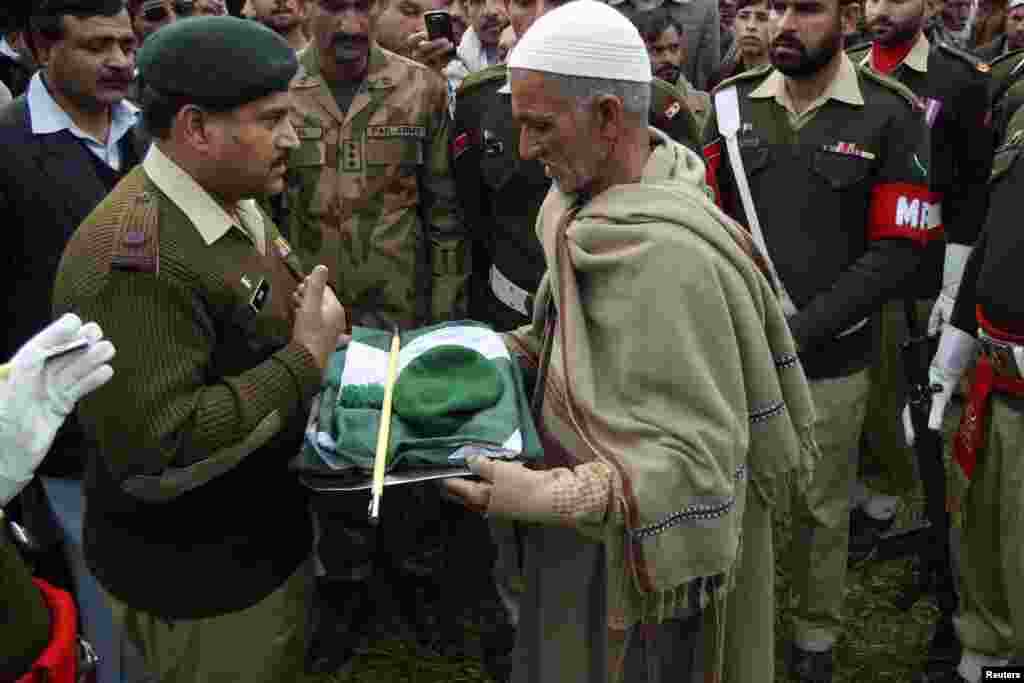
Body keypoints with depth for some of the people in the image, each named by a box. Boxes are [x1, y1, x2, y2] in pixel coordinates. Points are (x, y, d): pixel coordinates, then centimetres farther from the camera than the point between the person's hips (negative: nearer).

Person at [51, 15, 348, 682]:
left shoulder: (236, 206, 3)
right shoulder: (132, 260, -29)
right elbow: (154, 453, -32)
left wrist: (316, 322, -2)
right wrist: (307, 360, -26)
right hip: (199, 586, -9)